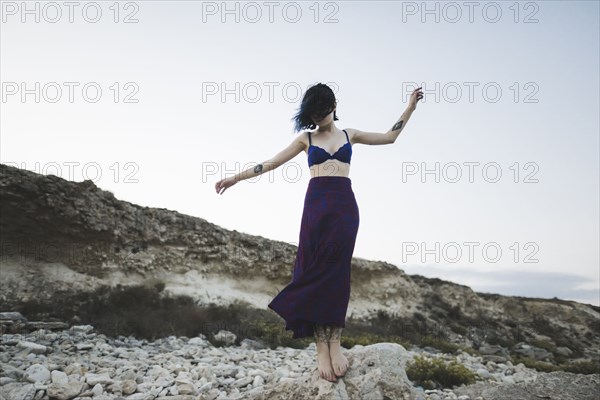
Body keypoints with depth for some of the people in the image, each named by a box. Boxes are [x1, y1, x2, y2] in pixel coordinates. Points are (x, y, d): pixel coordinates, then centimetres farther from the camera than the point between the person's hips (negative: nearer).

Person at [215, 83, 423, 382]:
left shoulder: (349, 135, 17)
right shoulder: (306, 138, 13)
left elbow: (389, 137, 23)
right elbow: (272, 162, 12)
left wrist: (410, 107, 20)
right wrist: (236, 178, 9)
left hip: (344, 204, 1)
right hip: (316, 203, 0)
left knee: (336, 269, -12)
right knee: (315, 269, -9)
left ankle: (334, 343, -11)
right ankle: (322, 348, -9)